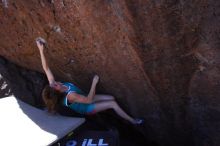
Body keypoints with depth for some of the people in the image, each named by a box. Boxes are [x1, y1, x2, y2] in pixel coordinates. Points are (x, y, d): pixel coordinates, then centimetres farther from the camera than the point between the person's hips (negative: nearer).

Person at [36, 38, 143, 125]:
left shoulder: (53, 86, -20)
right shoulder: (70, 95, -41)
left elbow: (46, 68, -19)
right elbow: (89, 100, -37)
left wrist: (41, 50, -24)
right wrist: (94, 83, -35)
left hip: (85, 99, 8)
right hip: (86, 108, -7)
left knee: (111, 98, 6)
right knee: (113, 103, -11)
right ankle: (133, 121, 8)